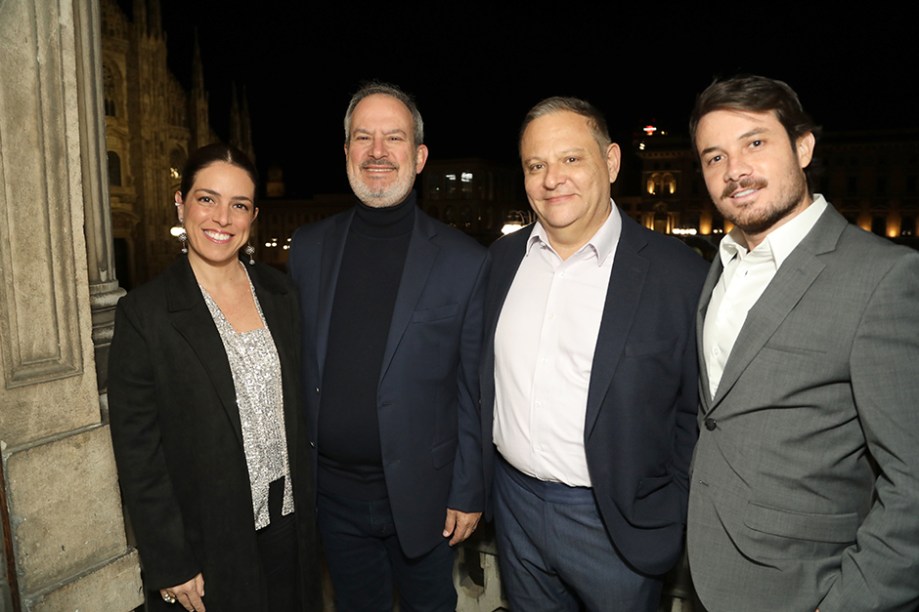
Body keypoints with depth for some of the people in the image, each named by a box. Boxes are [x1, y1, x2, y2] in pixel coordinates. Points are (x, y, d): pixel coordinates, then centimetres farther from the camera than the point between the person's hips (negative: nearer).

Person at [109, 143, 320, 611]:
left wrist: (305, 500, 6)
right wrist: (171, 568, -9)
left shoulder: (279, 293, 0)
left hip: (289, 523, 4)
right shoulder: (143, 313, -13)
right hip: (208, 543, -3)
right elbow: (138, 454, -11)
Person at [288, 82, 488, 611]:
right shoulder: (309, 247, -1)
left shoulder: (464, 261, -10)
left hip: (421, 495, -2)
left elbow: (473, 392, -7)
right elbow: (296, 364, 5)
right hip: (333, 490, 3)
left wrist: (468, 493, -5)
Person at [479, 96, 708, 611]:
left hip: (616, 523, -3)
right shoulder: (503, 258, -1)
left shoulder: (677, 274, -15)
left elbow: (694, 413, -8)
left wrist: (672, 521, -5)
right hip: (515, 502, 4)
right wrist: (476, 481, 8)